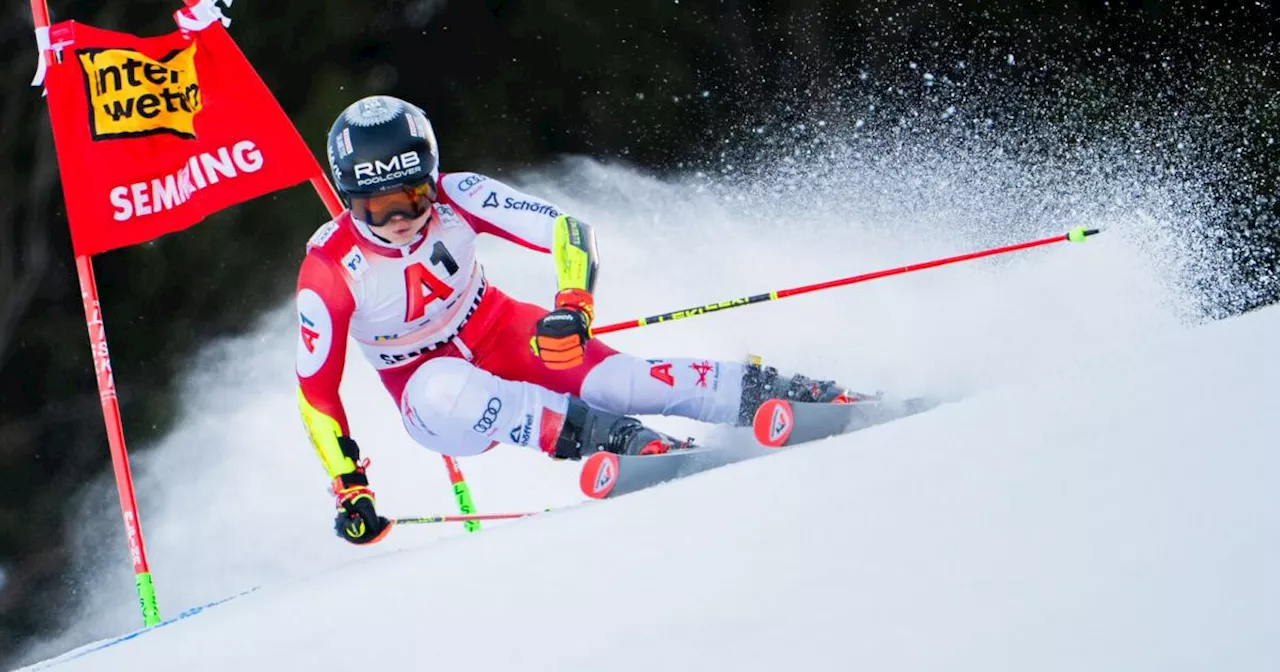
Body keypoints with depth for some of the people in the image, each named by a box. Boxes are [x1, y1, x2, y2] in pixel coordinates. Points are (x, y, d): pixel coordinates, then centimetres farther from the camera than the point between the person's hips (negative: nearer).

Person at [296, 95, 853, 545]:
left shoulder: (455, 199, -20)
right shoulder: (329, 270, -23)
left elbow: (569, 232, -19)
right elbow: (315, 392, -17)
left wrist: (573, 305, -38)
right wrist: (350, 490, -22)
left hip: (499, 334, 2)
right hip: (423, 382, -2)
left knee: (616, 378, -25)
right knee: (445, 392, -39)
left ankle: (766, 392, -19)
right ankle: (610, 437, -43)